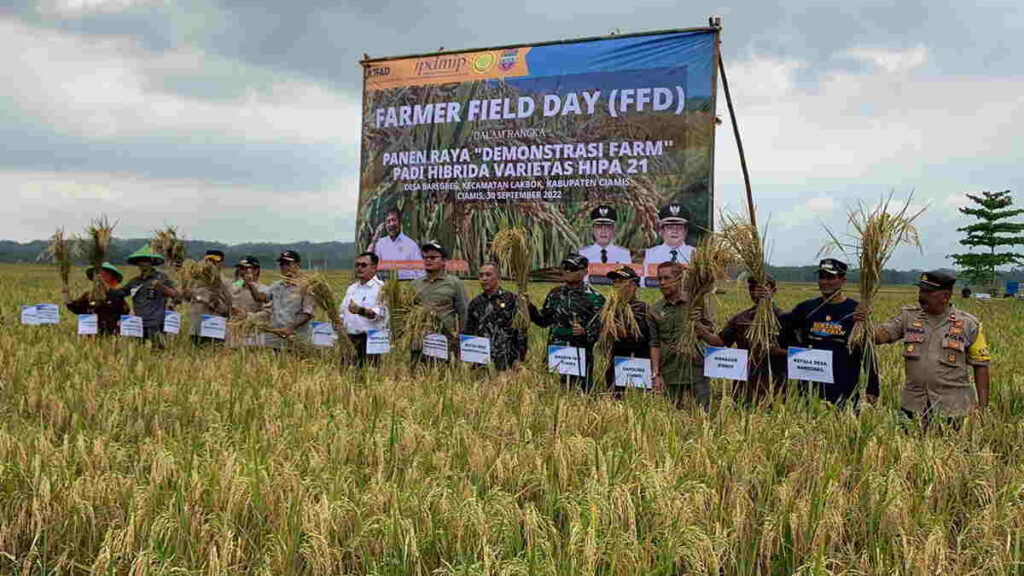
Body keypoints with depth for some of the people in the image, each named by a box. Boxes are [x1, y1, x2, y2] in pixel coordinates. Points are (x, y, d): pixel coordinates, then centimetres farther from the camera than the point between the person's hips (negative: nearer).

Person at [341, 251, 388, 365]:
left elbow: (379, 314, -19)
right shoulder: (352, 288, 19)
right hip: (351, 340, 6)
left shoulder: (380, 288, -5)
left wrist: (361, 311, -36)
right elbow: (343, 313, 23)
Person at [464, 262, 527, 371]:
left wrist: (518, 359, -8)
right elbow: (468, 332, 19)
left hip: (505, 362, -4)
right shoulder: (475, 303, 13)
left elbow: (520, 333, -3)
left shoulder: (511, 299, -1)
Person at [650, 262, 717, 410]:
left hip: (698, 371, -2)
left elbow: (713, 339, 2)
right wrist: (656, 374, -3)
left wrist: (696, 325, -16)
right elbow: (655, 344, 4)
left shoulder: (698, 302, 1)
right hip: (671, 374, 2)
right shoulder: (657, 309, 6)